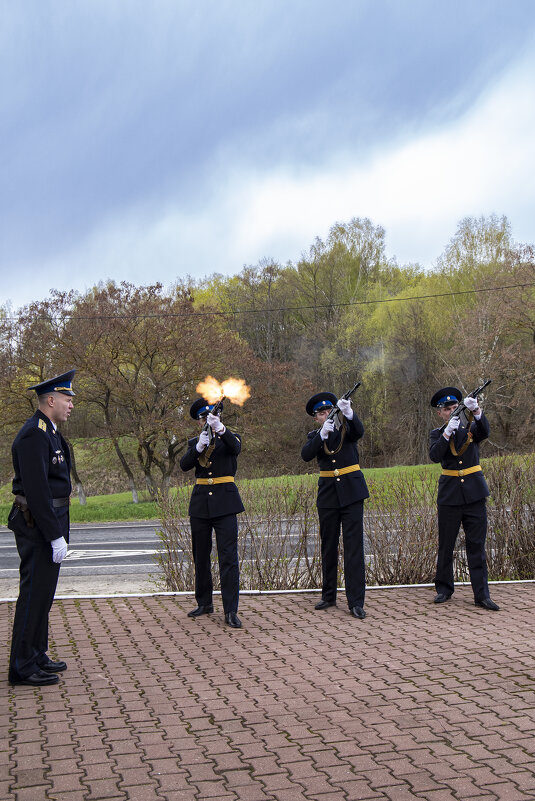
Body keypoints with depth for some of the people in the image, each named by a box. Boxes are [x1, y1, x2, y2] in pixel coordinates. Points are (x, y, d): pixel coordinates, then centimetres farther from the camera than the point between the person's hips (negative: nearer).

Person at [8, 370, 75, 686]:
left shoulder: (49, 433, 14)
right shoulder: (34, 435, -19)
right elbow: (37, 490, -24)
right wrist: (55, 536, -23)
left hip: (50, 522, 10)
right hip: (38, 526, -10)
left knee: (43, 592, 17)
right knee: (35, 593, -4)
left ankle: (37, 656, 27)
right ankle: (23, 667, 4)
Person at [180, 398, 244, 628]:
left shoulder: (229, 438, 5)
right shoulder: (194, 443, 12)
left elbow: (236, 448, -20)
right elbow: (184, 465, -6)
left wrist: (220, 428, -36)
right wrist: (199, 447, -23)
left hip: (224, 503, -4)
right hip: (200, 503, 4)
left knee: (228, 556, -9)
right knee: (200, 556, 11)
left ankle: (231, 611, -9)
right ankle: (204, 603, 25)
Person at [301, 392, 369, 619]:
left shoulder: (345, 427, 2)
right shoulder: (314, 436, 8)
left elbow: (359, 431, -22)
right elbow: (306, 455, -12)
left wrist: (348, 412, -40)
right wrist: (322, 434, -26)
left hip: (351, 492, -3)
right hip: (327, 495, 3)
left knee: (354, 545, -7)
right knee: (328, 545, 11)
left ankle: (356, 602, -7)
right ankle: (328, 595, 23)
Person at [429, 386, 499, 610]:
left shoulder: (471, 428, 6)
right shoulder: (437, 434, 6)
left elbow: (485, 432, -18)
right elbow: (434, 456, -13)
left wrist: (476, 410, -35)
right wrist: (447, 432, -24)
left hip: (474, 493, 0)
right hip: (449, 494, 0)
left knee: (476, 544, 0)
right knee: (446, 544, 7)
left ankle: (481, 595, 1)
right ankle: (444, 589, 21)